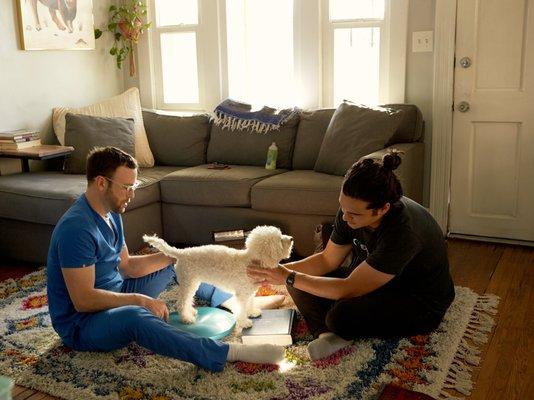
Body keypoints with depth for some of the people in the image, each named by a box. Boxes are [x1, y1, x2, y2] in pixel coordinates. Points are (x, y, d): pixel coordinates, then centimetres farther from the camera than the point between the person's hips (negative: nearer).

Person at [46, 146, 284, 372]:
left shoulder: (110, 213, 3)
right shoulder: (76, 228, -27)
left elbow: (126, 266, 7)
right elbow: (83, 300, -29)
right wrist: (140, 300, -27)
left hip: (115, 297, 10)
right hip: (80, 324, -10)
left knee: (177, 263, 13)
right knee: (133, 316, -41)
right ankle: (233, 353, -45)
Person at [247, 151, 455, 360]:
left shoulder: (403, 230, -36)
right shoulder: (351, 209, -14)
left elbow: (349, 290, -31)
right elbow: (327, 260, -1)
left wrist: (288, 278, -29)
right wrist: (281, 270, -16)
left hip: (421, 304, -7)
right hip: (372, 281, 8)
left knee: (342, 314, -34)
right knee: (299, 281, -7)